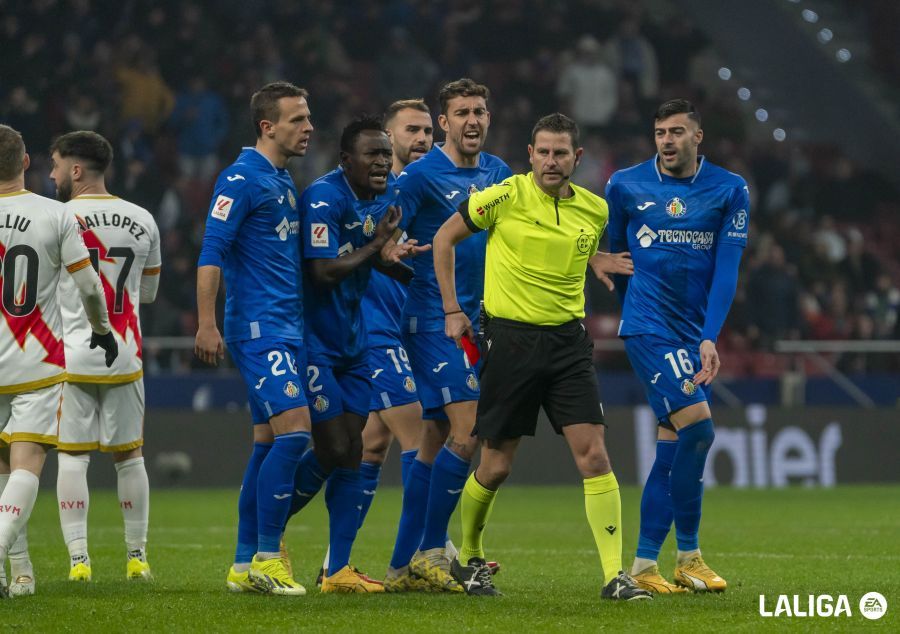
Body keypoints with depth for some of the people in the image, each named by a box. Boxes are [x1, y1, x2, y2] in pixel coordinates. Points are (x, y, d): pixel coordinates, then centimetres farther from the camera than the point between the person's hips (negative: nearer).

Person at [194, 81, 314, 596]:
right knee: (293, 431, -16)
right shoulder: (242, 179, -10)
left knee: (270, 444, 9)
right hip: (258, 327, -9)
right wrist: (207, 323, -20)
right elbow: (212, 251, -14)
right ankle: (266, 558, -11)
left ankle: (244, 567, 13)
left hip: (286, 330, 9)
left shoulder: (285, 181, 17)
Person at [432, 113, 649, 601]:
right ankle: (468, 558, 29)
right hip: (510, 338, -3)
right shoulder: (505, 198, -8)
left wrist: (597, 261, 7)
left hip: (568, 341, 3)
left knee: (593, 454, -10)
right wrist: (452, 310, 2)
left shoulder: (595, 209, 5)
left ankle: (615, 575, -10)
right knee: (496, 466, 3)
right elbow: (445, 238, 4)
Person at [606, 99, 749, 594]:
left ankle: (644, 565, 14)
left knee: (672, 443, 5)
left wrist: (709, 338, -14)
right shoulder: (625, 186, -1)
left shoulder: (730, 190, 2)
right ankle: (688, 558, -9)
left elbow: (726, 269, -3)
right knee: (697, 425, -19)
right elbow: (614, 255, 13)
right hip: (648, 327, -3)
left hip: (693, 335, 3)